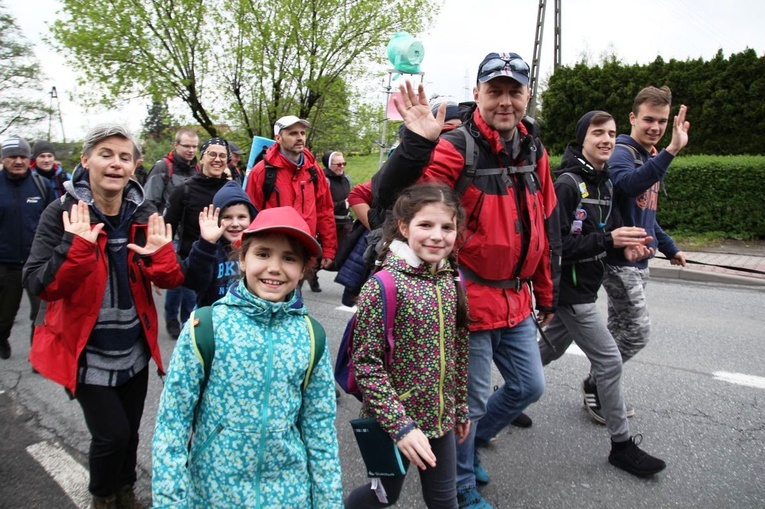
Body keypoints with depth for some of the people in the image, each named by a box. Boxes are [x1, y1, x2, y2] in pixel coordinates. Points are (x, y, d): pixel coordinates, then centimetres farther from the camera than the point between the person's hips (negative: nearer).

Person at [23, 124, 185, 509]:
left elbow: (171, 281, -2)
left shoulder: (145, 215, -2)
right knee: (112, 435, -2)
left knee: (129, 432, 17)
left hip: (134, 350, 4)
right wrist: (77, 247, -33)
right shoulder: (62, 213, -13)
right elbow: (38, 286, -19)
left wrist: (161, 255, -23)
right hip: (87, 352, -4)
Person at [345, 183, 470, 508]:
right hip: (392, 421, -5)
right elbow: (366, 364, -20)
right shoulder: (384, 285, -21)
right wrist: (399, 425, -21)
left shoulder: (452, 281, -2)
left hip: (440, 417, 5)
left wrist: (460, 407, 14)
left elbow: (458, 351, 8)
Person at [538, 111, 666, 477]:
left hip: (585, 286, 9)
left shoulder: (605, 184, 9)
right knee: (609, 360, -4)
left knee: (549, 350, 21)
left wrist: (626, 247, -6)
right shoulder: (567, 183, -18)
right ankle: (622, 446, 11)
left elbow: (608, 231, 16)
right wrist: (608, 240, -26)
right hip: (568, 288, -9)